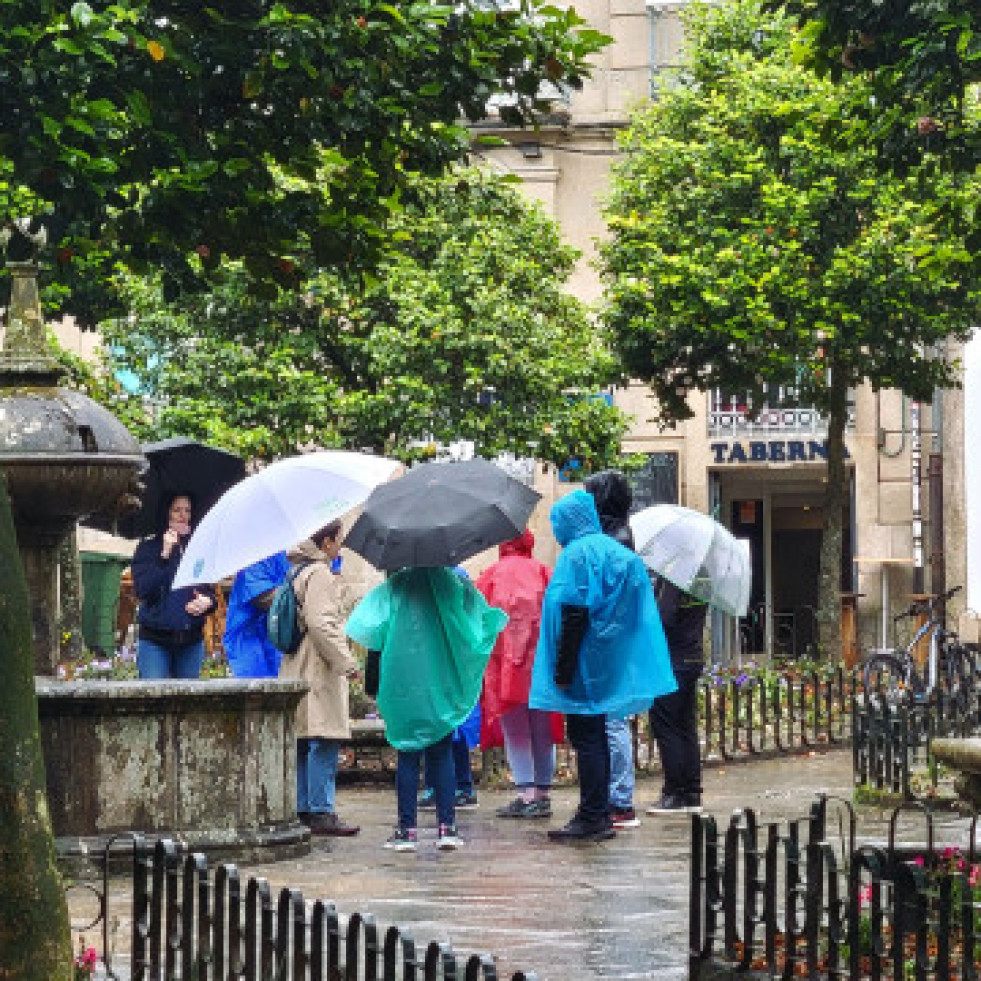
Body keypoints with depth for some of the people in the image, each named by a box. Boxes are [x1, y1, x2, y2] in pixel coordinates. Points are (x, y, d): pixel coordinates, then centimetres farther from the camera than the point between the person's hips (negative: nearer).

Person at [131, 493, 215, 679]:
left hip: (191, 640, 4)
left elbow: (211, 592, 15)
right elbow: (142, 590, -11)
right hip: (155, 639, -4)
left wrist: (207, 601, -8)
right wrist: (164, 555, -16)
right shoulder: (149, 547, 1)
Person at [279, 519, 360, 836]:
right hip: (320, 671, -10)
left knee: (302, 743, 11)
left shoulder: (298, 571, 16)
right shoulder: (319, 573, -13)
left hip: (297, 668, 10)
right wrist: (345, 661, -16)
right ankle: (321, 813, -11)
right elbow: (319, 623, -20)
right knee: (324, 741, -9)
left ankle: (302, 808, 15)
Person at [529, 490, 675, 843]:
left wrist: (562, 671, -18)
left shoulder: (577, 554, -14)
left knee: (585, 737, -6)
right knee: (595, 737, 14)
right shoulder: (614, 551, 15)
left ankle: (592, 818, -6)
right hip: (609, 666, 9)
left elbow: (575, 615, -19)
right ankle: (598, 815, 18)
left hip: (586, 664, -9)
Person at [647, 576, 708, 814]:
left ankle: (674, 795, -2)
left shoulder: (672, 577, -18)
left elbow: (662, 617, -22)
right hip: (692, 659, 9)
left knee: (665, 726, -2)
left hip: (671, 663, -9)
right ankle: (692, 795, 15)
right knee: (687, 727, 12)